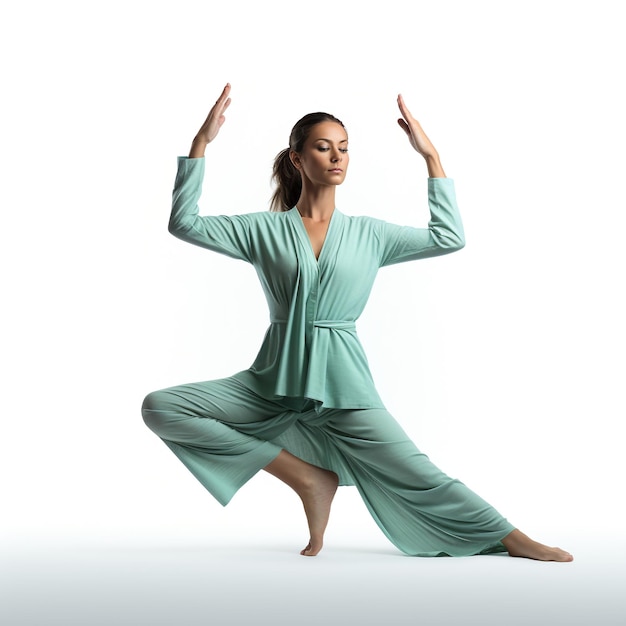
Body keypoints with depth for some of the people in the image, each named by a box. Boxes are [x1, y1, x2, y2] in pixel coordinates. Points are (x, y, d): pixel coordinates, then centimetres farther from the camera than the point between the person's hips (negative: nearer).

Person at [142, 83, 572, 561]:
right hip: (275, 382, 1)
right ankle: (309, 479, -12)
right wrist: (202, 143, -3)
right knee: (161, 408, -15)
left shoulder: (368, 234, 8)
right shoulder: (265, 229, 6)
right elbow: (184, 223, 0)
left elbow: (449, 238, 4)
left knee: (420, 479, -8)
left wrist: (430, 156, 3)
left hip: (342, 388, -1)